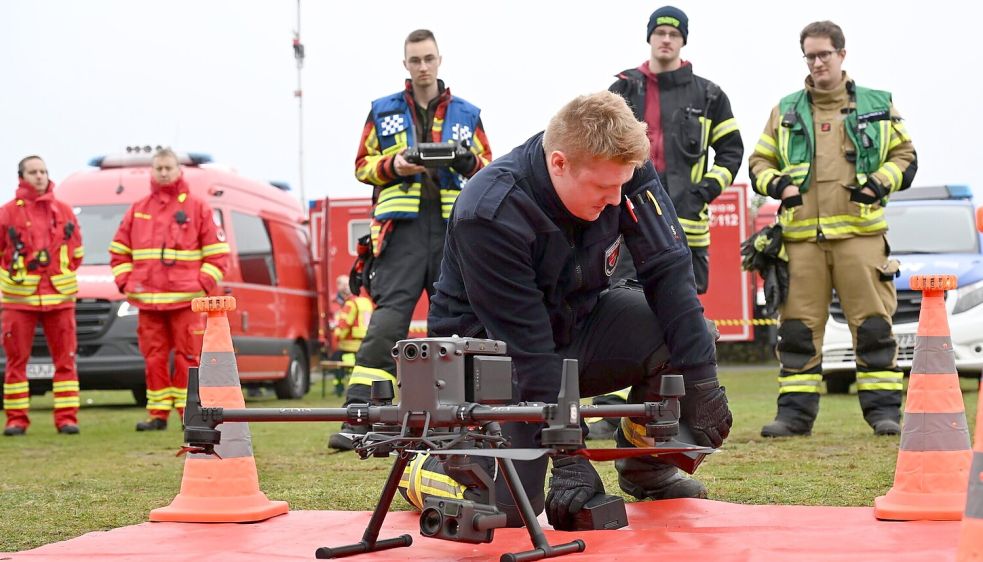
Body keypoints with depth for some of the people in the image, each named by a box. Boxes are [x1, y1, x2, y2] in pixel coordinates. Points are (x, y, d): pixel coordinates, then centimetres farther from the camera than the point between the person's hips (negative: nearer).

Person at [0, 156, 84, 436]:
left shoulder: (64, 212, 9)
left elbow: (77, 252, 17)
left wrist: (61, 275, 11)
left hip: (60, 297, 2)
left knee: (65, 358, 1)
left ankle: (67, 418, 5)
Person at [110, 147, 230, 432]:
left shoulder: (197, 208, 4)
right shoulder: (137, 211, 14)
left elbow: (218, 253, 3)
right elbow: (118, 251, 18)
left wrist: (202, 284, -7)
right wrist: (125, 283, 4)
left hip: (186, 300, -3)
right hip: (147, 301, 3)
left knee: (188, 357, -4)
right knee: (154, 358, 5)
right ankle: (158, 414, 10)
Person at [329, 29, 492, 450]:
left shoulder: (467, 114, 16)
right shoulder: (383, 112, 14)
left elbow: (489, 168, 16)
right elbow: (363, 165, 13)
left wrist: (469, 163, -6)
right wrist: (393, 166, -8)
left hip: (454, 228, 2)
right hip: (403, 226, -2)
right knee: (388, 319, -13)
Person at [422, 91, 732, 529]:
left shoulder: (623, 171, -17)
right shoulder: (489, 214, -32)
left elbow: (667, 270, -16)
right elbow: (525, 344, -31)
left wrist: (700, 379, -24)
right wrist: (568, 457, -31)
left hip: (575, 322, 6)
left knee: (683, 337, -20)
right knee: (506, 505, -22)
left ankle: (645, 467, 5)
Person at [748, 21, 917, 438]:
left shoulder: (877, 106, 12)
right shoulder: (785, 111, 15)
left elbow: (905, 157, 13)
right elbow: (760, 162, 18)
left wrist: (880, 182, -6)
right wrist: (777, 184, -3)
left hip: (860, 232, -1)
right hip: (802, 235, 1)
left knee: (873, 324, -3)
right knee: (798, 327, 1)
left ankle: (883, 408, 4)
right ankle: (795, 411, 7)